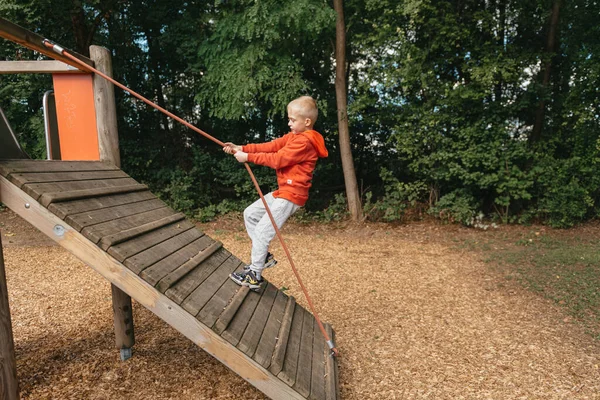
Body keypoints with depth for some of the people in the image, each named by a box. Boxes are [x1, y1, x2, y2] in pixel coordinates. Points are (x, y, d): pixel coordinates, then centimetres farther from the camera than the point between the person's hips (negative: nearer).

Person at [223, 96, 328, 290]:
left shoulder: (305, 142, -17)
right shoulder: (293, 136, 13)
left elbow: (277, 159, -22)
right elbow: (269, 146, 6)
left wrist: (248, 157, -17)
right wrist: (242, 148, -4)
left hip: (291, 195, -10)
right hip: (282, 192, 10)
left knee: (262, 231, -9)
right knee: (250, 213, 15)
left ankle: (255, 275, 5)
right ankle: (264, 256, 22)